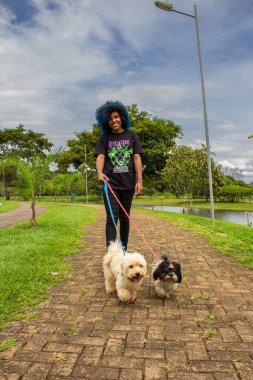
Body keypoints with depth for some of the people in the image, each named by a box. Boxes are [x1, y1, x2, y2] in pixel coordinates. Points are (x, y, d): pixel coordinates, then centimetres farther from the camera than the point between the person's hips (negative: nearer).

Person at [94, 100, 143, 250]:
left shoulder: (132, 135, 9)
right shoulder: (104, 138, 7)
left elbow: (137, 158, 3)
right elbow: (100, 157, -5)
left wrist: (139, 180, -7)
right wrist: (100, 173, -27)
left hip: (128, 182, 1)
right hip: (110, 182, -1)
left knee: (124, 218, 10)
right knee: (112, 218, -9)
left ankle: (124, 251, 23)